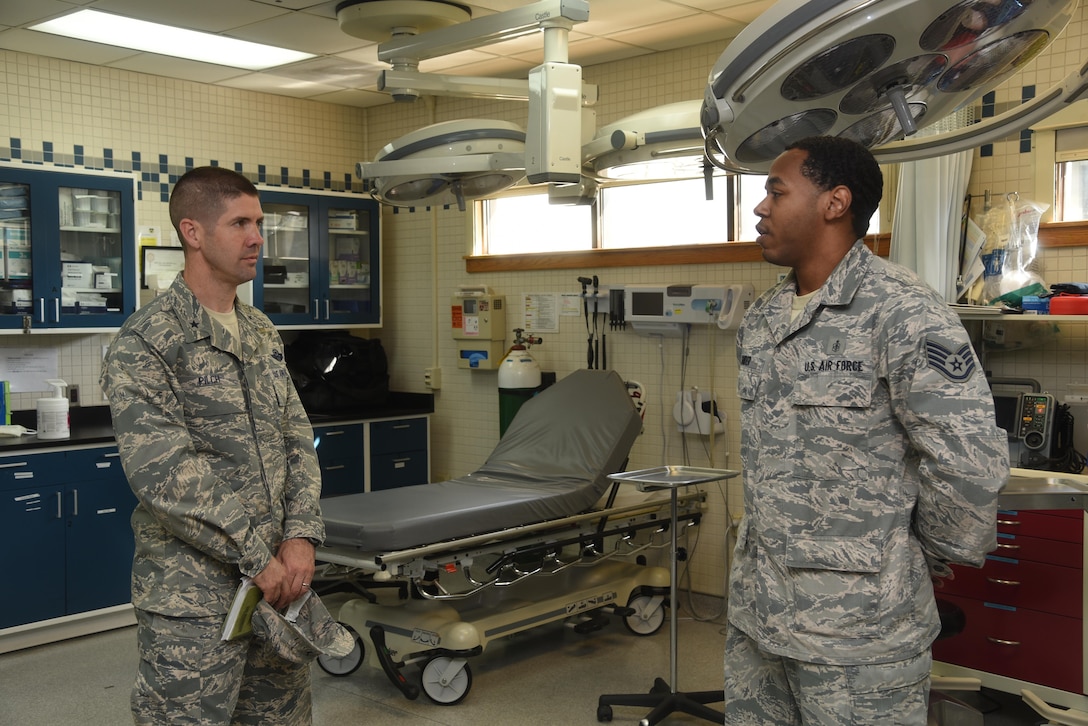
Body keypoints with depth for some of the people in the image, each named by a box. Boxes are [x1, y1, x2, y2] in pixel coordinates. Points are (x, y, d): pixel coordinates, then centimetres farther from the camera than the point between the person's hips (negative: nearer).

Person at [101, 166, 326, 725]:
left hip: (279, 580, 7)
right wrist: (258, 557, -16)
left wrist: (300, 536, -4)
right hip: (193, 597, -7)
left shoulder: (263, 333, 12)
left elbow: (297, 439, 11)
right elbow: (162, 474, -18)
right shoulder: (144, 343, -12)